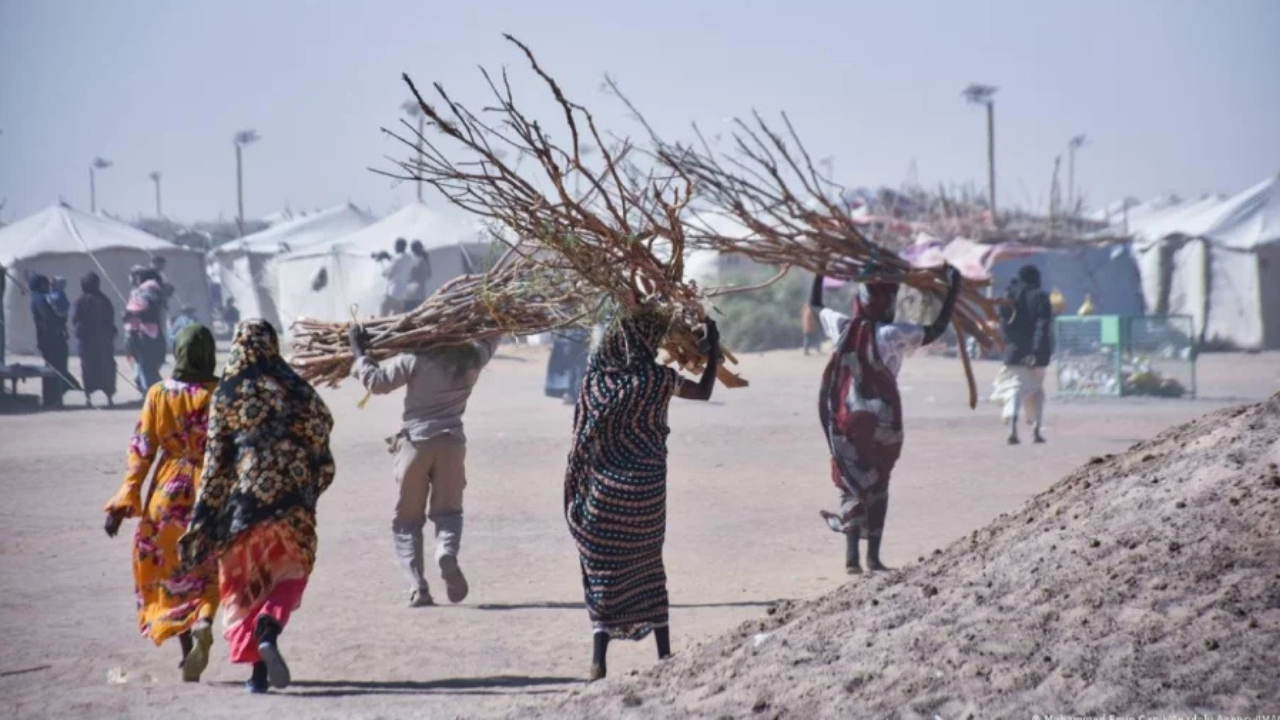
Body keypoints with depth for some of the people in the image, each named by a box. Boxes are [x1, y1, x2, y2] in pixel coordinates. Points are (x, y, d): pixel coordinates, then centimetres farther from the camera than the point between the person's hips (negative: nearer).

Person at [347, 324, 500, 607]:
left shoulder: (416, 359, -7)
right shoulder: (473, 357, 4)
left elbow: (377, 382, -7)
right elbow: (492, 335, 24)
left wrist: (360, 354, 4)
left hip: (415, 442, -2)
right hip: (451, 442, 2)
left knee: (407, 519, 7)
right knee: (447, 510, 9)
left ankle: (417, 586, -6)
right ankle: (447, 552, -25)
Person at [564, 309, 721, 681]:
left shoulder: (597, 374, -3)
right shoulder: (656, 379, -10)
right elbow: (704, 392, 6)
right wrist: (713, 352, 18)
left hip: (603, 488, 1)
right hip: (646, 489, -1)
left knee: (604, 571, 4)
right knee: (649, 569, 14)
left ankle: (598, 661, -6)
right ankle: (664, 655, 19)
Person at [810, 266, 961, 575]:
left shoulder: (842, 327, -3)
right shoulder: (893, 335, -14)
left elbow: (814, 304, 15)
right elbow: (937, 329, -13)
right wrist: (953, 288, -7)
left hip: (845, 419, 3)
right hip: (882, 420, -3)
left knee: (851, 483, 8)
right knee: (877, 485, 11)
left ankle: (852, 555, -4)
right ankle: (873, 556, 9)